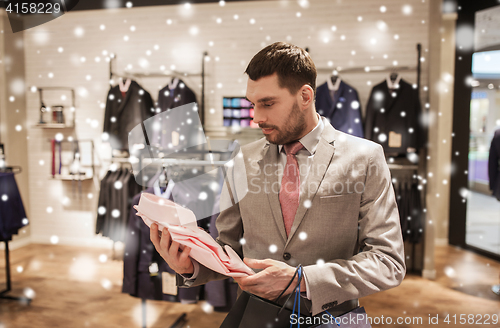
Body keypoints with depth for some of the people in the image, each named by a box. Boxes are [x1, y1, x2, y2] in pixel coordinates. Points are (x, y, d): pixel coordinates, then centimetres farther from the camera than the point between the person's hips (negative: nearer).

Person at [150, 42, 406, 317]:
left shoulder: (364, 158, -4)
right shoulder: (243, 160, 4)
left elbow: (389, 261, -7)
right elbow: (230, 249, 10)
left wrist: (300, 280, -16)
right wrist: (190, 265, -10)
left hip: (329, 319, -1)